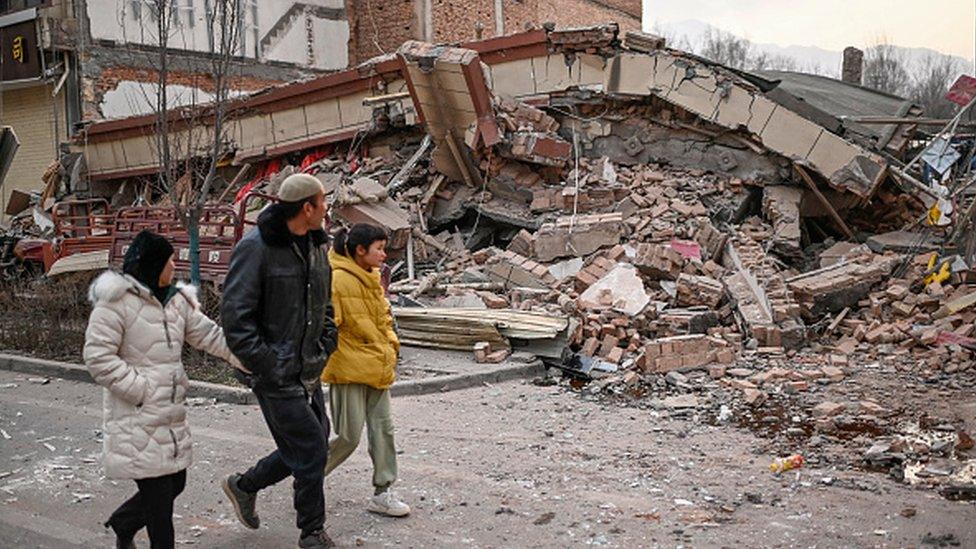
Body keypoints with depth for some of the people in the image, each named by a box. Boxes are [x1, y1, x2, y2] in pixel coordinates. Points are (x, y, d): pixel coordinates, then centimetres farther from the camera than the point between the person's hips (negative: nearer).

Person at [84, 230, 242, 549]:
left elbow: (211, 336, 9)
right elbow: (98, 357, -15)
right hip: (137, 418, -8)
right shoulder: (115, 302, -12)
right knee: (157, 492, -5)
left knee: (175, 483, 15)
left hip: (171, 413, 8)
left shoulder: (177, 301, 11)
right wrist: (140, 389, -17)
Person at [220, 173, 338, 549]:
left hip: (309, 371, 8)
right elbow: (235, 318, -18)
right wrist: (268, 368, -19)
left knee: (313, 445, 15)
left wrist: (324, 349, 10)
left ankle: (244, 486, 36)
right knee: (311, 449, -4)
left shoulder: (315, 246, 9)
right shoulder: (256, 248, -16)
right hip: (274, 373, -8)